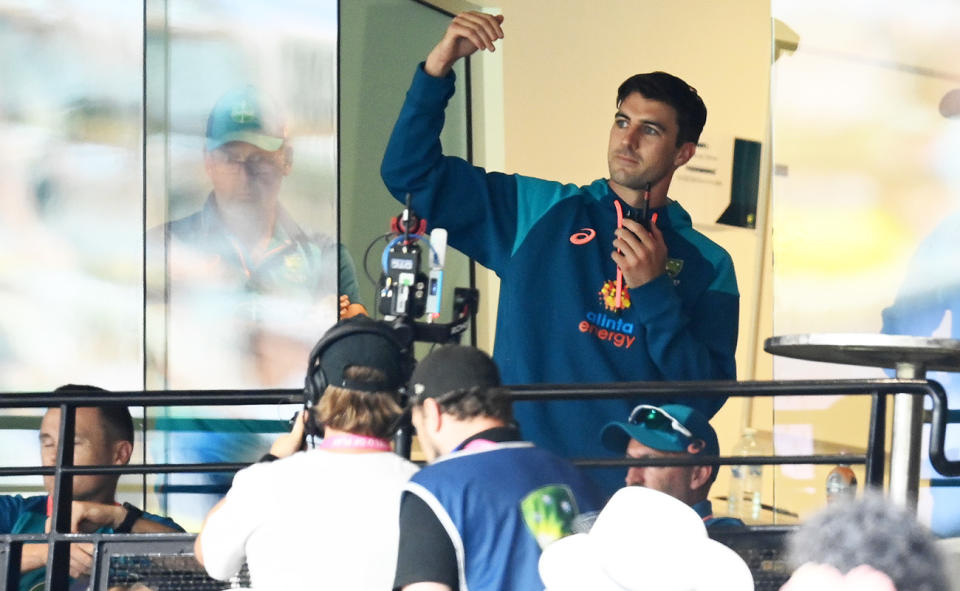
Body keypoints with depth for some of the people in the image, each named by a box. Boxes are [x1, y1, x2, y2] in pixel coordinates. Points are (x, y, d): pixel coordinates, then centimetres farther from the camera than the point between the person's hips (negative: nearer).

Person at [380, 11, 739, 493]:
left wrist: (654, 288, -7)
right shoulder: (539, 211, 14)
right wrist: (440, 65, 1)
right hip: (524, 471, 0)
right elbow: (410, 173, 12)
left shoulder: (706, 265, 11)